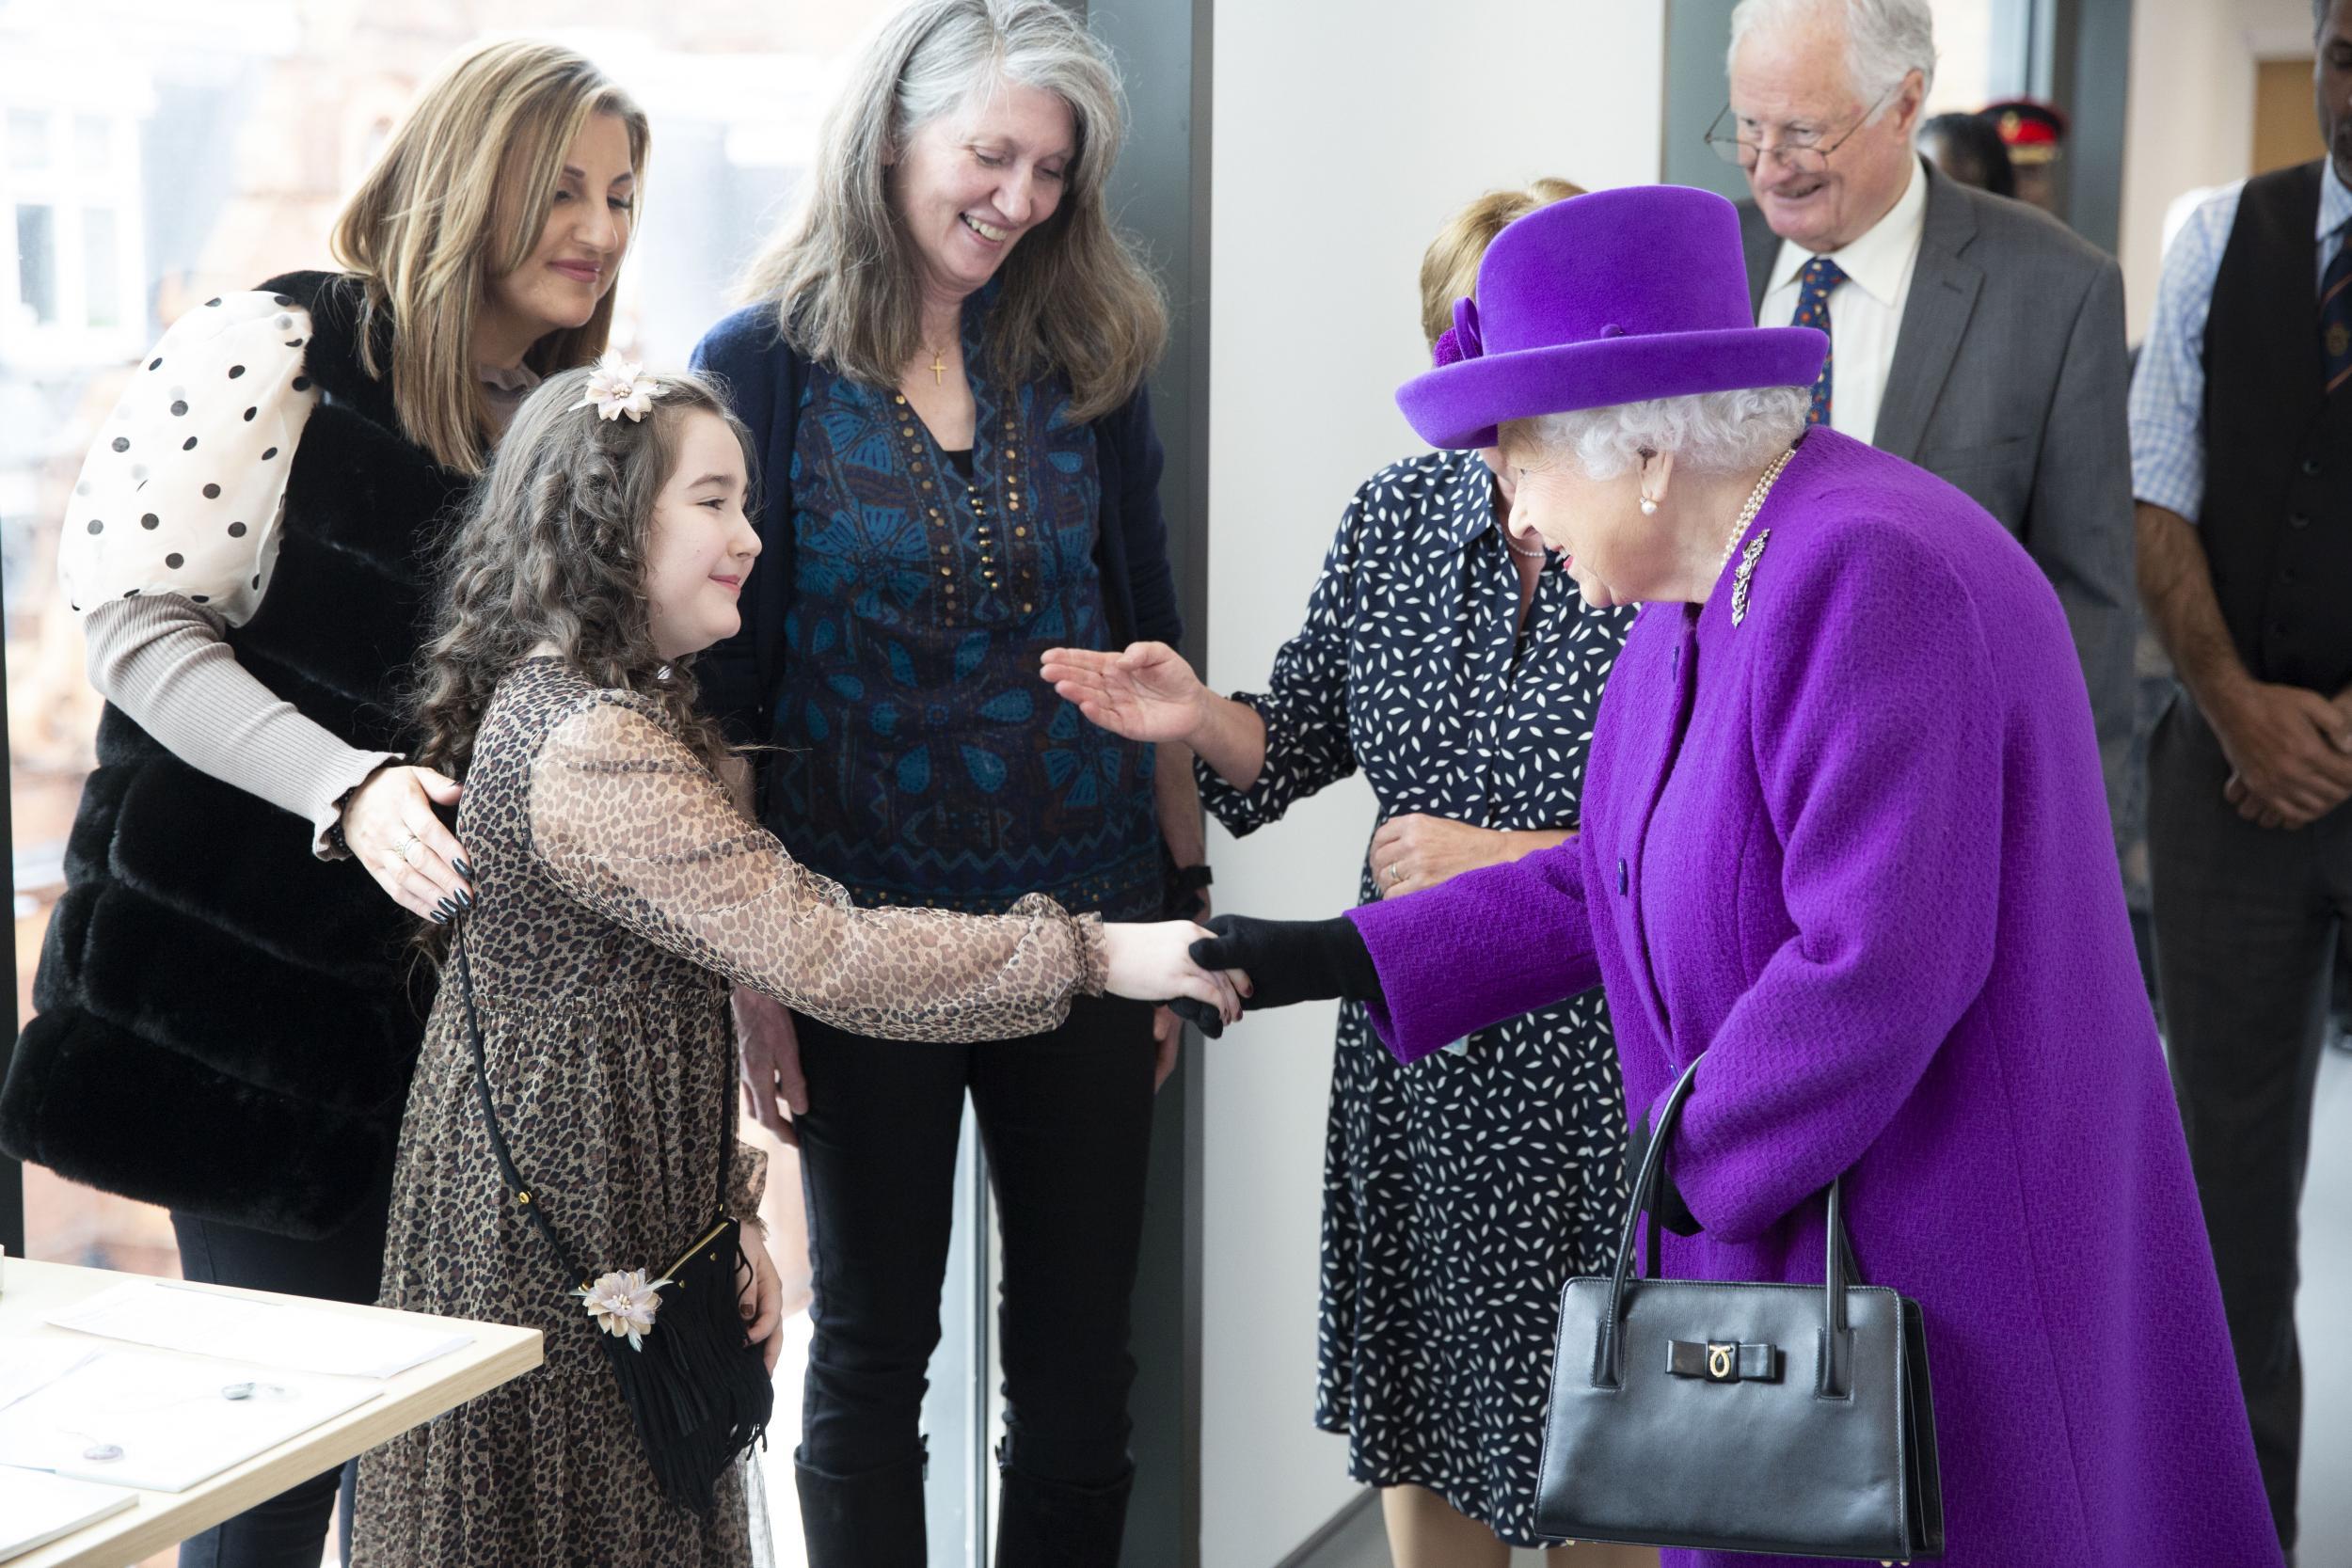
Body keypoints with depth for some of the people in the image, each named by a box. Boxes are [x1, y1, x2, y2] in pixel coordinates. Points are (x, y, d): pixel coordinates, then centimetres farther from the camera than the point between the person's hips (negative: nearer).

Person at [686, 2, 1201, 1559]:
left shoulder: (1085, 363, 4)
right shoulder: (765, 365, -5)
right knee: (874, 1344, 10)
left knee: (1080, 1356, 10)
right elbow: (720, 686, -6)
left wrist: (1185, 899, 5)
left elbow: (1147, 652, 9)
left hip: (1083, 919, 3)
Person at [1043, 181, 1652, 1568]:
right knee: (1422, 1418, 17)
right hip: (1417, 1053, 5)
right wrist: (1199, 719, -10)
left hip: (1601, 1073, -4)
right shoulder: (1395, 519, 3)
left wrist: (1510, 859, -19)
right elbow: (1307, 740, 10)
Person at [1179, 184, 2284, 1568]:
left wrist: (1692, 1166, -15)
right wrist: (1338, 959, 7)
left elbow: (1880, 958, -28)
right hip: (1781, 1223, 9)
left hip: (1945, 1239, -9)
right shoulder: (1702, 593, 8)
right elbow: (1626, 879, 12)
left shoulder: (1865, 577, -24)